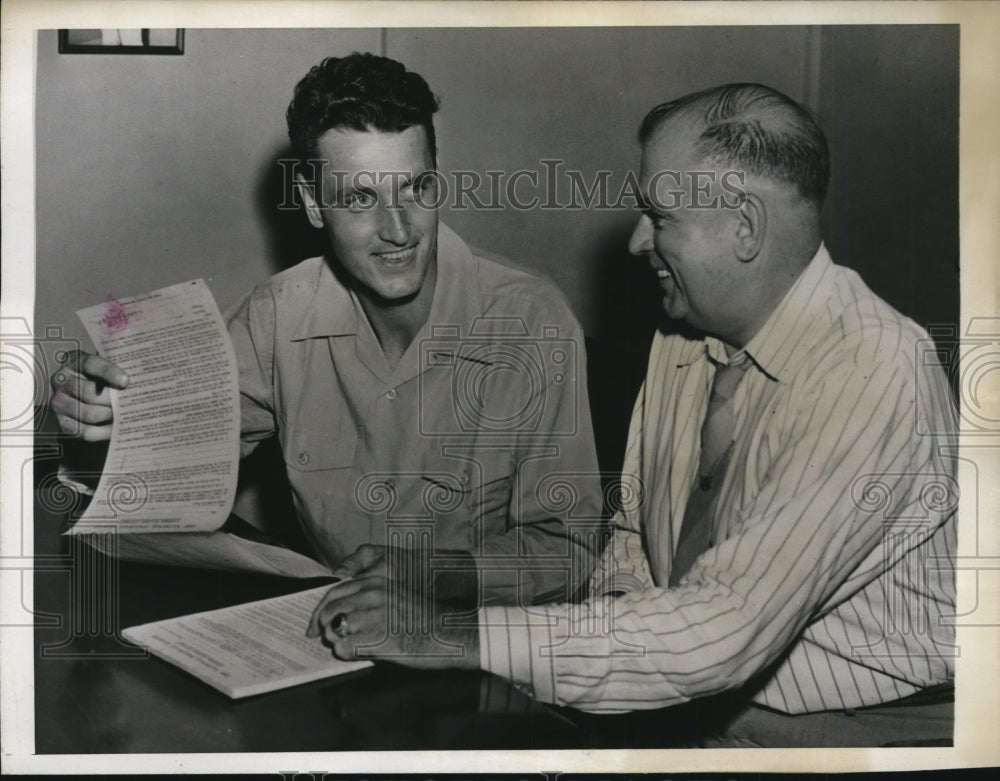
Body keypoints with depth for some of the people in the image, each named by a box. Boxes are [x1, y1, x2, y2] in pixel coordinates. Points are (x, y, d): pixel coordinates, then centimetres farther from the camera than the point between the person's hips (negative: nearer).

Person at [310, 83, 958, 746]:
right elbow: (632, 543, 11)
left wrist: (466, 639, -27)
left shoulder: (874, 375, -23)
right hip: (701, 705, 6)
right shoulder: (681, 344, 3)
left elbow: (725, 632, -29)